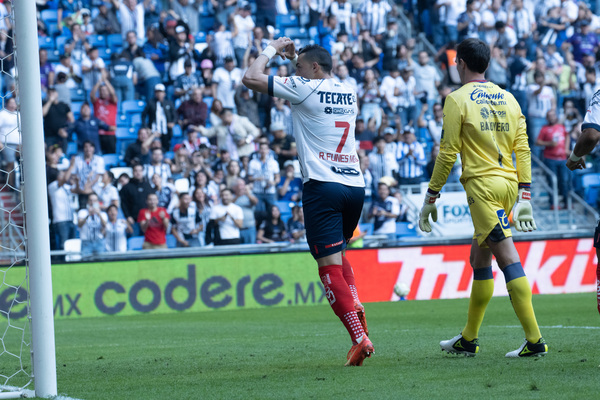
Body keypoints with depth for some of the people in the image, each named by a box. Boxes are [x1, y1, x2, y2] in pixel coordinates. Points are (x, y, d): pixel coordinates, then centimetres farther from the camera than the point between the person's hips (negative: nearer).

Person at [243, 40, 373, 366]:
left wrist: (271, 50, 11)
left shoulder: (305, 89, -5)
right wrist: (296, 58, 37)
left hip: (322, 185, -7)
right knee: (337, 251, 27)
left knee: (330, 265, -8)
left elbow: (250, 78, -3)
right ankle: (355, 305, 3)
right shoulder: (348, 93, 15)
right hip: (355, 183, 7)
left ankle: (359, 337, -19)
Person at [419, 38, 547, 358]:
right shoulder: (508, 98, 13)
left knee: (508, 259, -13)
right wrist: (524, 197, 10)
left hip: (482, 185, -7)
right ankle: (468, 340, 25)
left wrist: (430, 198, 1)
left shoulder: (457, 100, -5)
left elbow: (448, 154, -6)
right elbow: (523, 149, 9)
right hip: (509, 184, 7)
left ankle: (534, 340, -20)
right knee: (479, 260, 17)